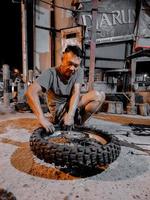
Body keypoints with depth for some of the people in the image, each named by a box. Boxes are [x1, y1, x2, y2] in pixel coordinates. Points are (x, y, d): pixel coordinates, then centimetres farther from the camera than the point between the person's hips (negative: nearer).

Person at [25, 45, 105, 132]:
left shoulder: (79, 71, -8)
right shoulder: (51, 73, -20)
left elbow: (76, 93, -20)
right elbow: (31, 92, -33)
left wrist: (70, 115, -36)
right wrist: (42, 118, -45)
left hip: (73, 103, 5)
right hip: (59, 109, -5)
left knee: (99, 95, -16)